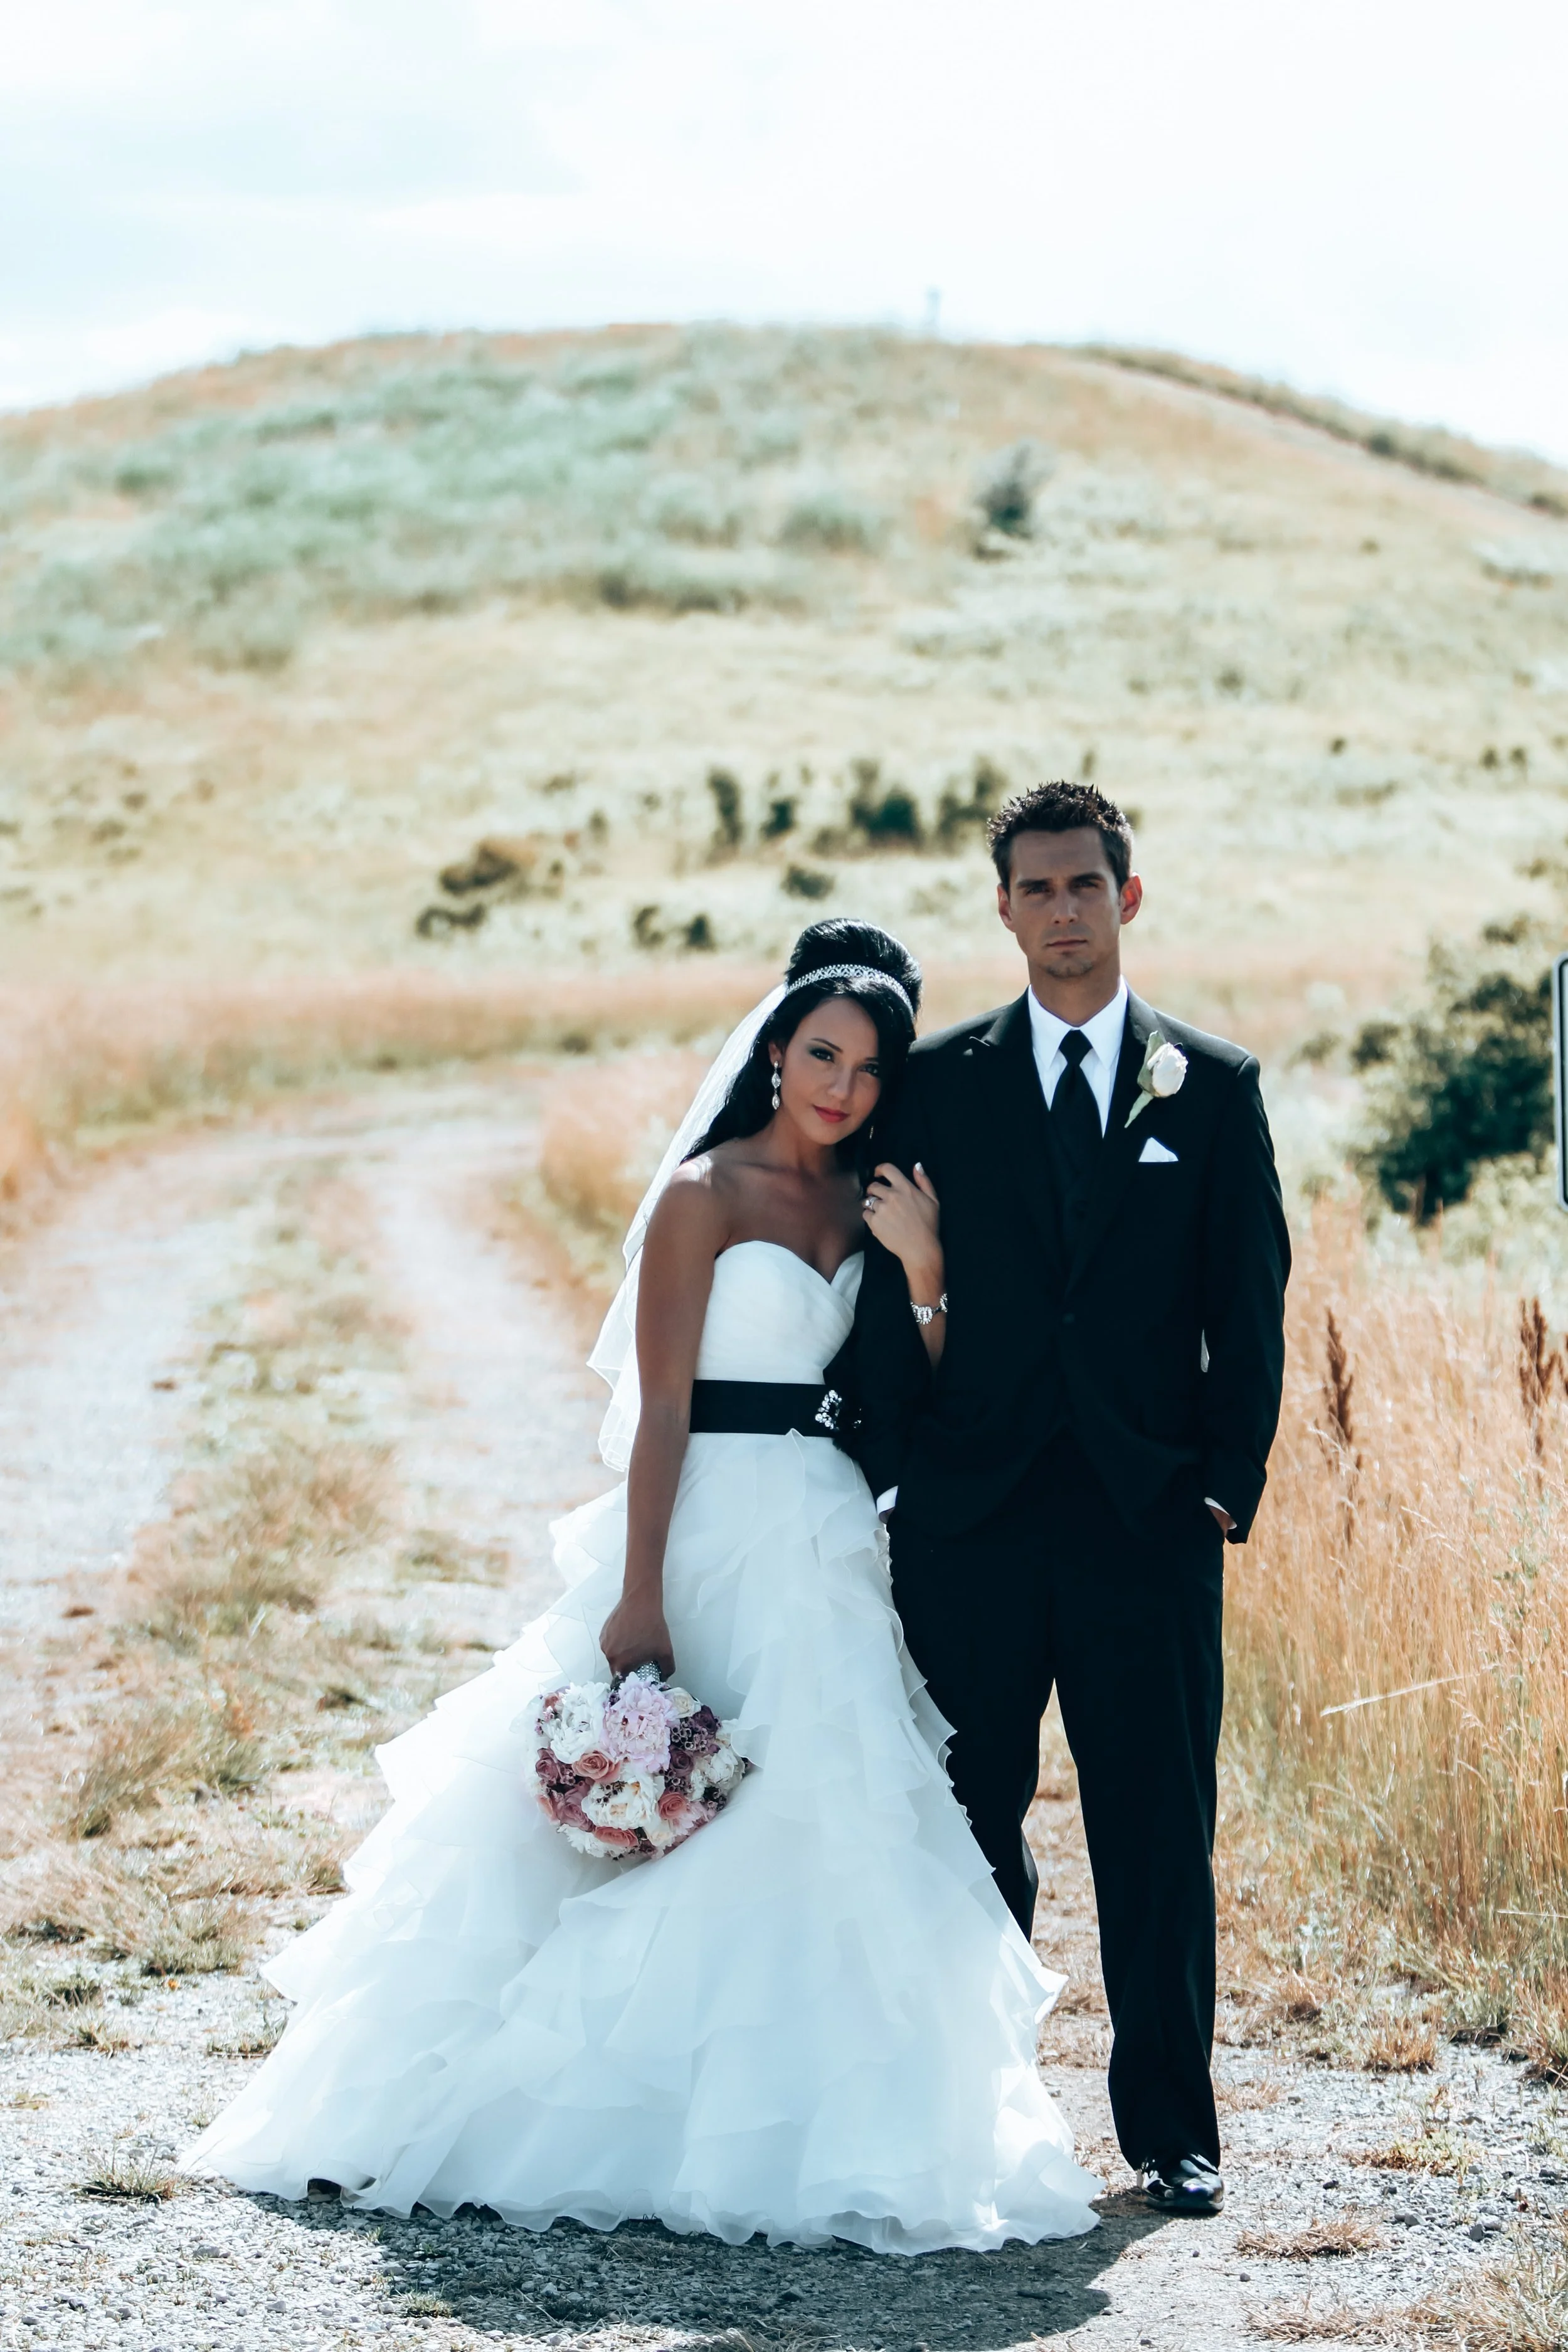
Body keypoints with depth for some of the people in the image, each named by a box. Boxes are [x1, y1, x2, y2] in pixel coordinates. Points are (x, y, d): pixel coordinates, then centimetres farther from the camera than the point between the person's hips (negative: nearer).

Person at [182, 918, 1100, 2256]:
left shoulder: (866, 1205, 12)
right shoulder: (705, 1193, -7)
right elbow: (660, 1408, -12)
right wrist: (638, 1601, -17)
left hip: (827, 1546, 6)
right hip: (715, 1535, -6)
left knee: (829, 1838, 5)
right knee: (688, 1834, -6)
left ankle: (819, 2136, 13)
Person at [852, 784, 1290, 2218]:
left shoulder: (1214, 1087, 7)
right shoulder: (937, 1084, 8)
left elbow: (1250, 1307, 6)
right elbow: (889, 1296, 7)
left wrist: (1228, 1489, -1)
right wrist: (894, 1480, -2)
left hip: (1149, 1515, -1)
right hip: (970, 1512, 1)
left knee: (1159, 1830, 1)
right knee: (969, 1823, 5)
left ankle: (1171, 2128, 11)